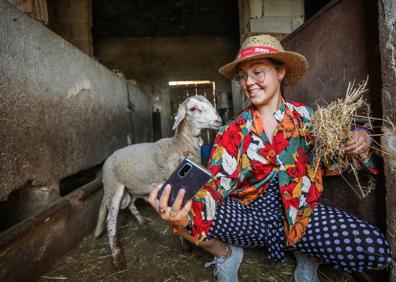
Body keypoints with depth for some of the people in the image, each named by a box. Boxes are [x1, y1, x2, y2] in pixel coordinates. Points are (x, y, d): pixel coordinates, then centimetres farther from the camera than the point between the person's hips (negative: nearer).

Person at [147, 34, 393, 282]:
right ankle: (225, 254, 8)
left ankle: (307, 255, 8)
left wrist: (359, 141, -9)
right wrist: (185, 212, -36)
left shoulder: (305, 117, -1)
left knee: (374, 249, -24)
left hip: (299, 214, 1)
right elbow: (216, 184, -16)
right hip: (249, 216, 0)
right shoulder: (233, 131, -6)